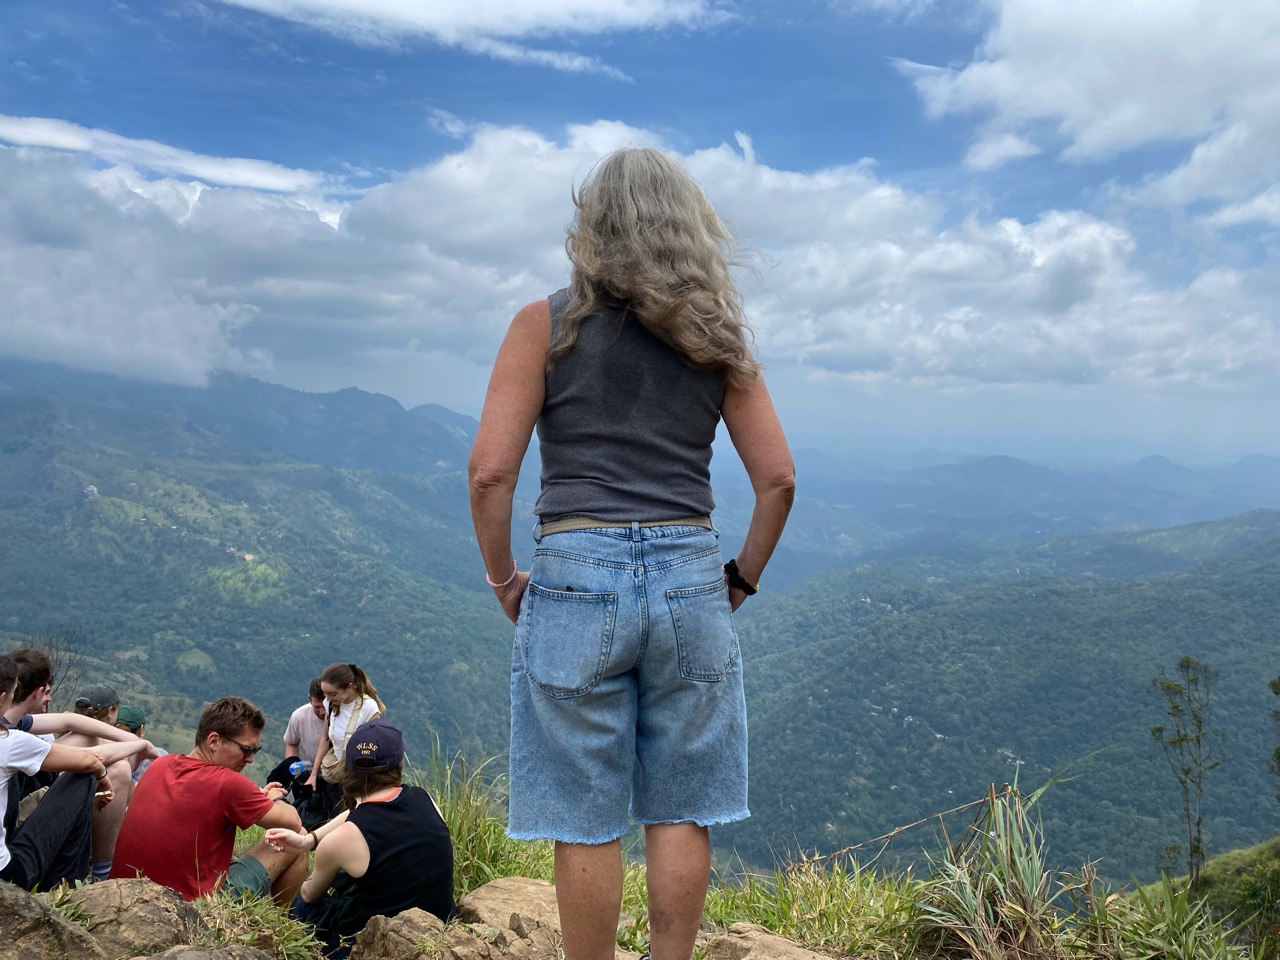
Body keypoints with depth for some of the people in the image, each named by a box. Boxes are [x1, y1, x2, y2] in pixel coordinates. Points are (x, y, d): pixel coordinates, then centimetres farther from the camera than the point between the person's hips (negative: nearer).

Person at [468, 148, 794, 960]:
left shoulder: (546, 326, -1)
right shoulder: (715, 338, 7)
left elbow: (490, 471, -8)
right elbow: (778, 478, 5)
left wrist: (502, 577, 4)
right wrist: (743, 579, 15)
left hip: (575, 579, -2)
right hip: (689, 577, 3)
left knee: (586, 821, 9)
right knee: (681, 812, 14)